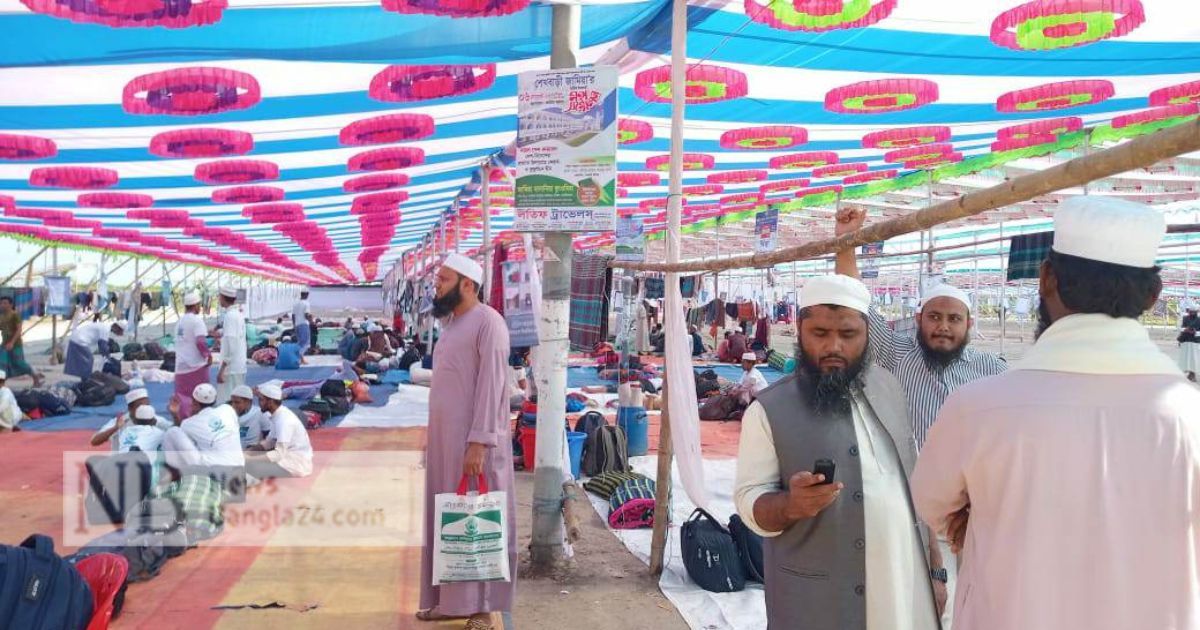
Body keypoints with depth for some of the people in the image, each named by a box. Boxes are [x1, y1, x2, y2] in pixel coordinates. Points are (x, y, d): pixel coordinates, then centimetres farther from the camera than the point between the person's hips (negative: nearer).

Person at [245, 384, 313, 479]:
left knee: (250, 466, -18)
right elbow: (269, 442, 16)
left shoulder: (284, 419, -23)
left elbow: (279, 454, -25)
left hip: (298, 463, -10)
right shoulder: (276, 415, 6)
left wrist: (250, 459, -24)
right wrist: (248, 452, 3)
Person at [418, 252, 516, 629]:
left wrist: (478, 442, -23)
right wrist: (432, 438, 15)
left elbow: (491, 385, -18)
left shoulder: (488, 321, -12)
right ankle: (450, 600, 19)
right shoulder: (450, 323, 16)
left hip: (473, 440, -9)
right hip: (446, 437, 9)